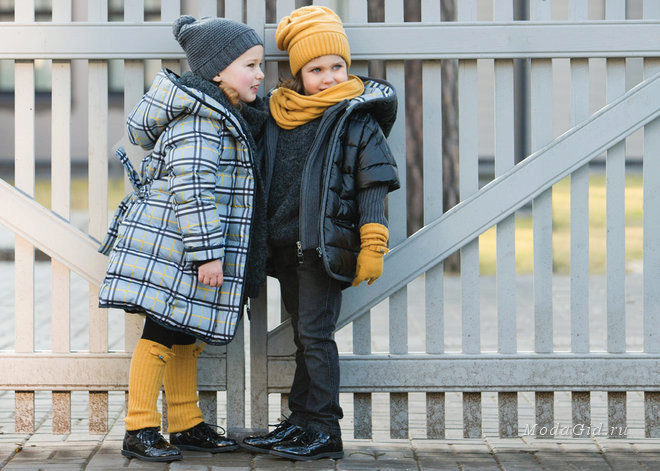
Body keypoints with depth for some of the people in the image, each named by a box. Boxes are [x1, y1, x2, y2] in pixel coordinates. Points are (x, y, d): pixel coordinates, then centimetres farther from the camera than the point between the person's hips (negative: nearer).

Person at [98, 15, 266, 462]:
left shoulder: (223, 116, 15)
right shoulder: (198, 121, -18)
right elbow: (191, 189, -24)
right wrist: (207, 252, -24)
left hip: (184, 251, 10)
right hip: (172, 249, -10)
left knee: (185, 337, 15)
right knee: (161, 334, -6)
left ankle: (187, 425, 24)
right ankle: (139, 430, 0)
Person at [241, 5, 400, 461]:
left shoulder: (358, 119, -5)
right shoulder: (277, 116, 10)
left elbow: (374, 185, -6)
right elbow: (263, 181, 20)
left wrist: (371, 247, -11)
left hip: (326, 245, -6)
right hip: (285, 245, 6)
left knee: (315, 333, -7)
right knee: (305, 336, 12)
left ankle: (324, 431, -2)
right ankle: (300, 424, 18)